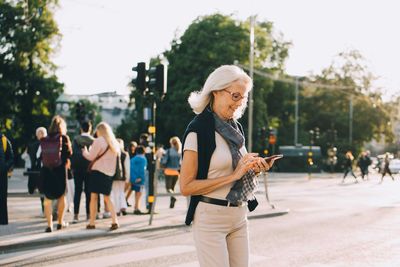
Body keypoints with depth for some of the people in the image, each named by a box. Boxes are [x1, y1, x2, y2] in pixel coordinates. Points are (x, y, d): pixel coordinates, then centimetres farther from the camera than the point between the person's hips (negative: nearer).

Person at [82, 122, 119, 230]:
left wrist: (84, 151, 12)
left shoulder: (98, 141, -7)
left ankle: (92, 223, 0)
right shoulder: (115, 143, 12)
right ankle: (114, 221, 0)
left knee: (94, 197, 0)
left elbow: (91, 157, -7)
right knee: (107, 198, 13)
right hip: (110, 173, 6)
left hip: (98, 172, -6)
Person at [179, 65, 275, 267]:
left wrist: (255, 168, 1)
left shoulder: (235, 127, 10)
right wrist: (233, 175, -18)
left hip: (239, 216, 7)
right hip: (211, 219, -7)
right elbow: (186, 187, -16)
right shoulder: (198, 129, -13)